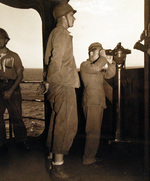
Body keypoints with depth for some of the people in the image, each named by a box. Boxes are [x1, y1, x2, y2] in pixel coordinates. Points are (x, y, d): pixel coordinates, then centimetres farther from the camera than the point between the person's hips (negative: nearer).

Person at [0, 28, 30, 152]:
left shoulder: (14, 56, 6)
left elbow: (20, 76, 3)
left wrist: (11, 90, -8)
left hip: (12, 88, -2)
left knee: (16, 116, -2)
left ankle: (21, 140, 13)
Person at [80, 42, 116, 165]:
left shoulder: (100, 67, 25)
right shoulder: (85, 65, -2)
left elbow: (109, 74, 12)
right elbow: (96, 68, -23)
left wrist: (110, 62, 0)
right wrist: (103, 57, -11)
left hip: (99, 103, 9)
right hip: (91, 103, -9)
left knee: (95, 132, 12)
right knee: (94, 132, -9)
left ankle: (92, 156, 21)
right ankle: (88, 159, 0)